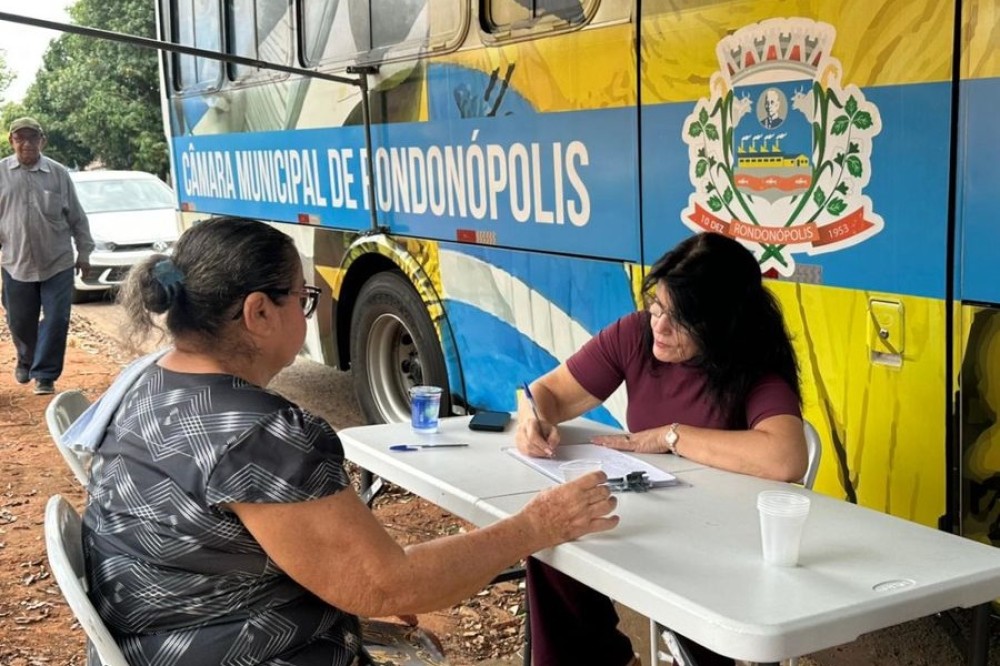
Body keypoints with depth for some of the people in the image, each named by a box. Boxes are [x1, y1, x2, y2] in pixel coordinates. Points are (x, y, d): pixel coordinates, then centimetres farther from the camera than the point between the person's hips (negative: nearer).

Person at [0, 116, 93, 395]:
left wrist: (84, 252, 7)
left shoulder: (58, 173, 1)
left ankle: (45, 375, 6)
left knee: (56, 321, -4)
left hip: (58, 263, -1)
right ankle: (26, 363, 38)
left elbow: (77, 216, 7)